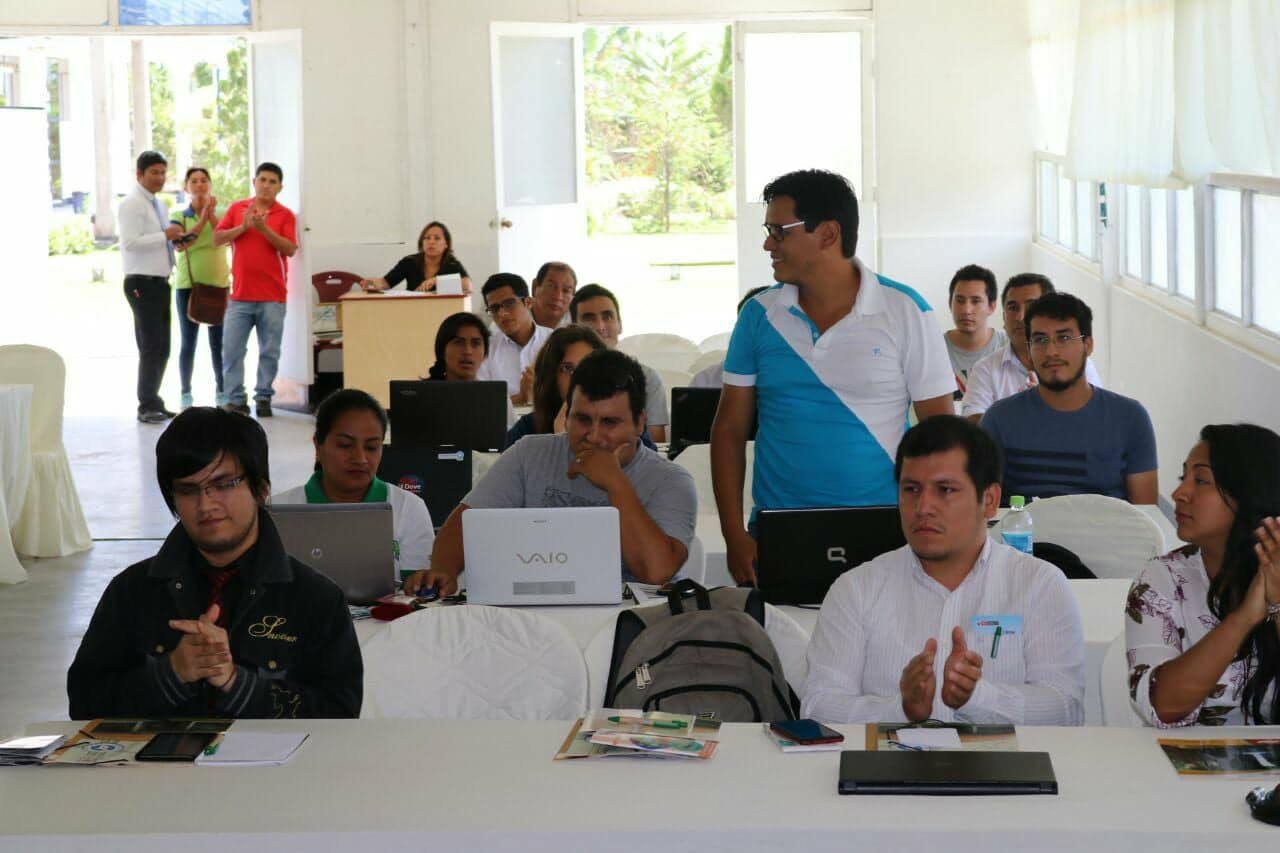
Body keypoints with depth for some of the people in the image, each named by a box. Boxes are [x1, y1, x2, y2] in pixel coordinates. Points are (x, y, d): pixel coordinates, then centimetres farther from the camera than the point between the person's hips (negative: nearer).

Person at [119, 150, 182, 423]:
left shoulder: (159, 205, 18)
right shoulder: (132, 204, -11)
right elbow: (130, 242, -21)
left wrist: (177, 239, 7)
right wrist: (165, 235, -22)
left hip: (160, 282, 9)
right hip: (142, 283, -9)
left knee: (161, 348, 12)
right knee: (150, 347, -7)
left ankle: (153, 404, 20)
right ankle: (147, 407, -1)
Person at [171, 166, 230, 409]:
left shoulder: (220, 214, 5)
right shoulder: (179, 218, 3)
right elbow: (179, 244, -15)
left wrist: (211, 212, -17)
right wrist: (203, 217, -16)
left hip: (219, 284, 1)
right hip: (188, 286, 0)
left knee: (219, 343, 3)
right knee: (188, 343, 4)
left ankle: (221, 392, 12)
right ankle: (186, 394, 10)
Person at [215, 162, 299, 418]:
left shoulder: (285, 215, 3)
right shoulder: (237, 208, 10)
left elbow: (290, 249, -9)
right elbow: (217, 239, 4)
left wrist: (264, 229, -17)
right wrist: (243, 227, -10)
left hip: (272, 296, -2)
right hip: (240, 294, 2)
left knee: (270, 351, 2)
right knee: (231, 349, -2)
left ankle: (263, 398, 10)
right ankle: (235, 400, 4)